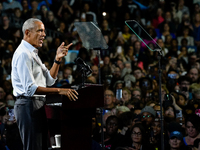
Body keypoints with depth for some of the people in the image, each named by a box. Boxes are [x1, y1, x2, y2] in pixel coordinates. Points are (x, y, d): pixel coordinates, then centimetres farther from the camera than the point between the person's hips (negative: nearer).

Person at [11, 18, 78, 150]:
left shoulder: (33, 54, 20)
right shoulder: (23, 54, -14)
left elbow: (49, 80, 17)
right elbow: (30, 88, -22)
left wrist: (58, 59, 6)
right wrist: (59, 91, -25)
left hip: (38, 105, 11)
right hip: (28, 104, -11)